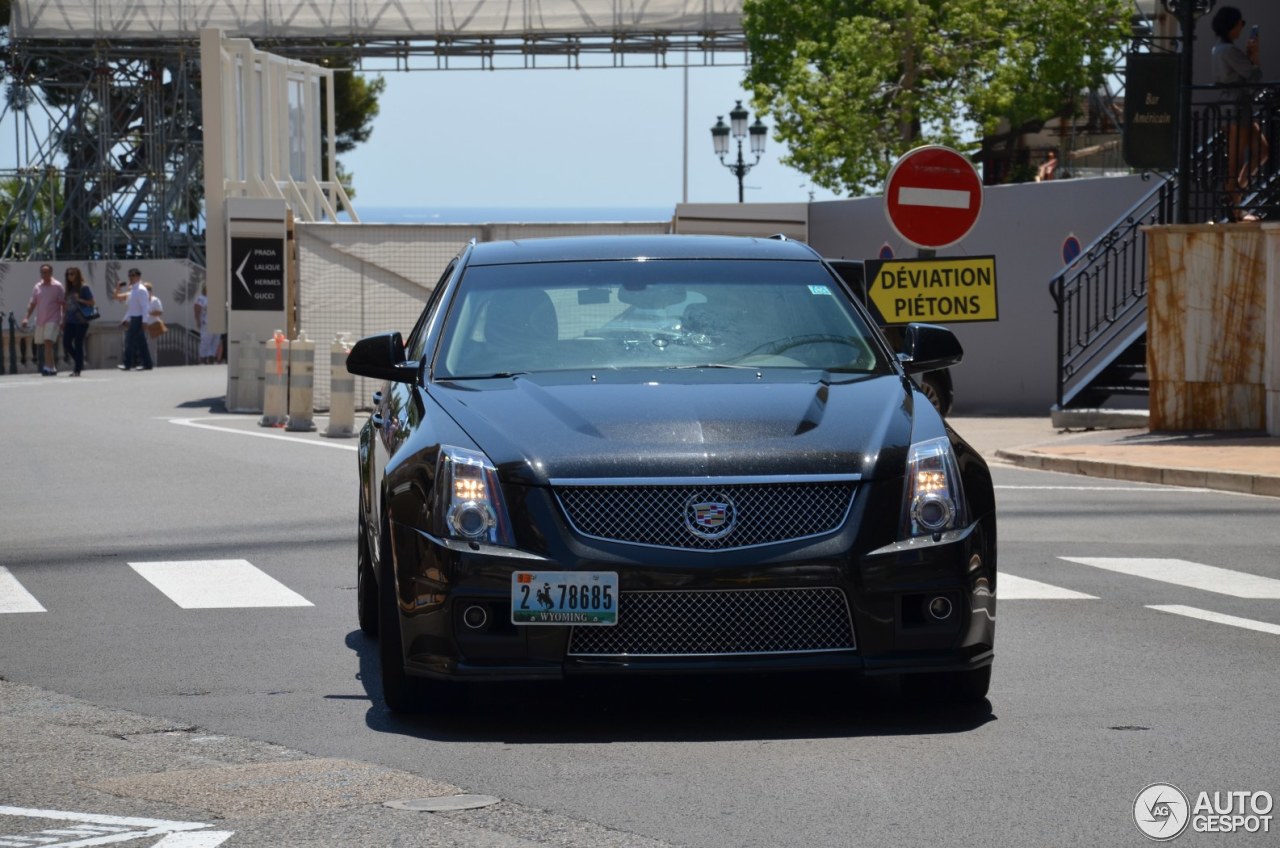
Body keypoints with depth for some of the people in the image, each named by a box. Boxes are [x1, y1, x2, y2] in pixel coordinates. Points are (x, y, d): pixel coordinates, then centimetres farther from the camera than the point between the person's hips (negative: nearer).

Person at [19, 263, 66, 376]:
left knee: (48, 342, -19)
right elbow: (32, 304, 15)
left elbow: (63, 304, -4)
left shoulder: (57, 286, -3)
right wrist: (27, 318, 5)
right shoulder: (37, 287, 12)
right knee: (46, 345, 9)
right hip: (40, 320, 6)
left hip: (53, 320, -6)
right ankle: (52, 367, 18)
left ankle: (48, 367, -23)